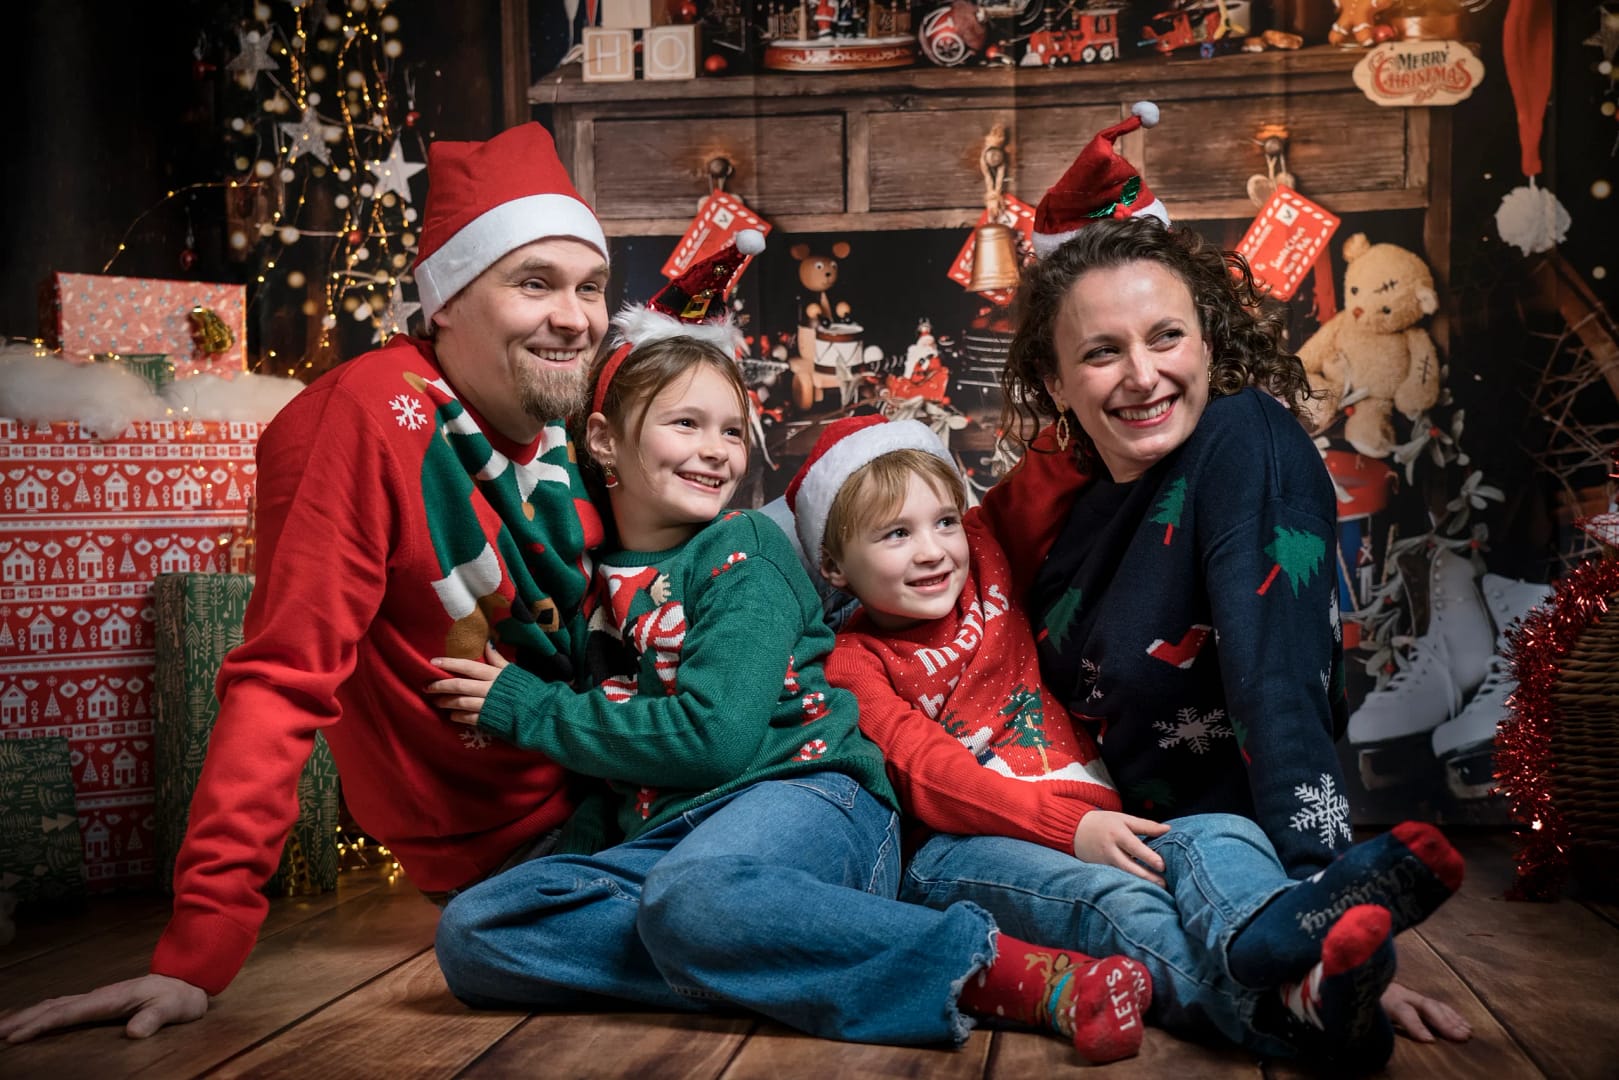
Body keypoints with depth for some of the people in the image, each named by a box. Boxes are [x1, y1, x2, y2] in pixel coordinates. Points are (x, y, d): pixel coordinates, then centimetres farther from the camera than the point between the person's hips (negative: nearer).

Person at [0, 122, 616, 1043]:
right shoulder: (376, 415, -24)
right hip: (495, 846, -7)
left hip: (596, 789, 7)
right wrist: (199, 951, -29)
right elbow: (285, 680, -27)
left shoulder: (569, 407, -4)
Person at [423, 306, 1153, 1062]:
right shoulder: (600, 580, 16)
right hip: (668, 838, 6)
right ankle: (765, 966, -24)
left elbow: (717, 733, -12)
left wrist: (531, 709, -3)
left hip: (805, 795, -6)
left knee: (693, 895, -39)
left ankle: (1009, 971, -34)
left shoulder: (744, 551, -1)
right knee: (472, 932, -17)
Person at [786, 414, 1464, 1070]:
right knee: (1110, 898, -36)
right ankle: (1276, 1010, -64)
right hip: (961, 846, -5)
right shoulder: (854, 663, 3)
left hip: (1090, 827, 6)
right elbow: (930, 774, -12)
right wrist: (1069, 825, -24)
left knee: (1223, 836, -24)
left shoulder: (985, 573, 21)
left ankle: (1271, 928, -61)